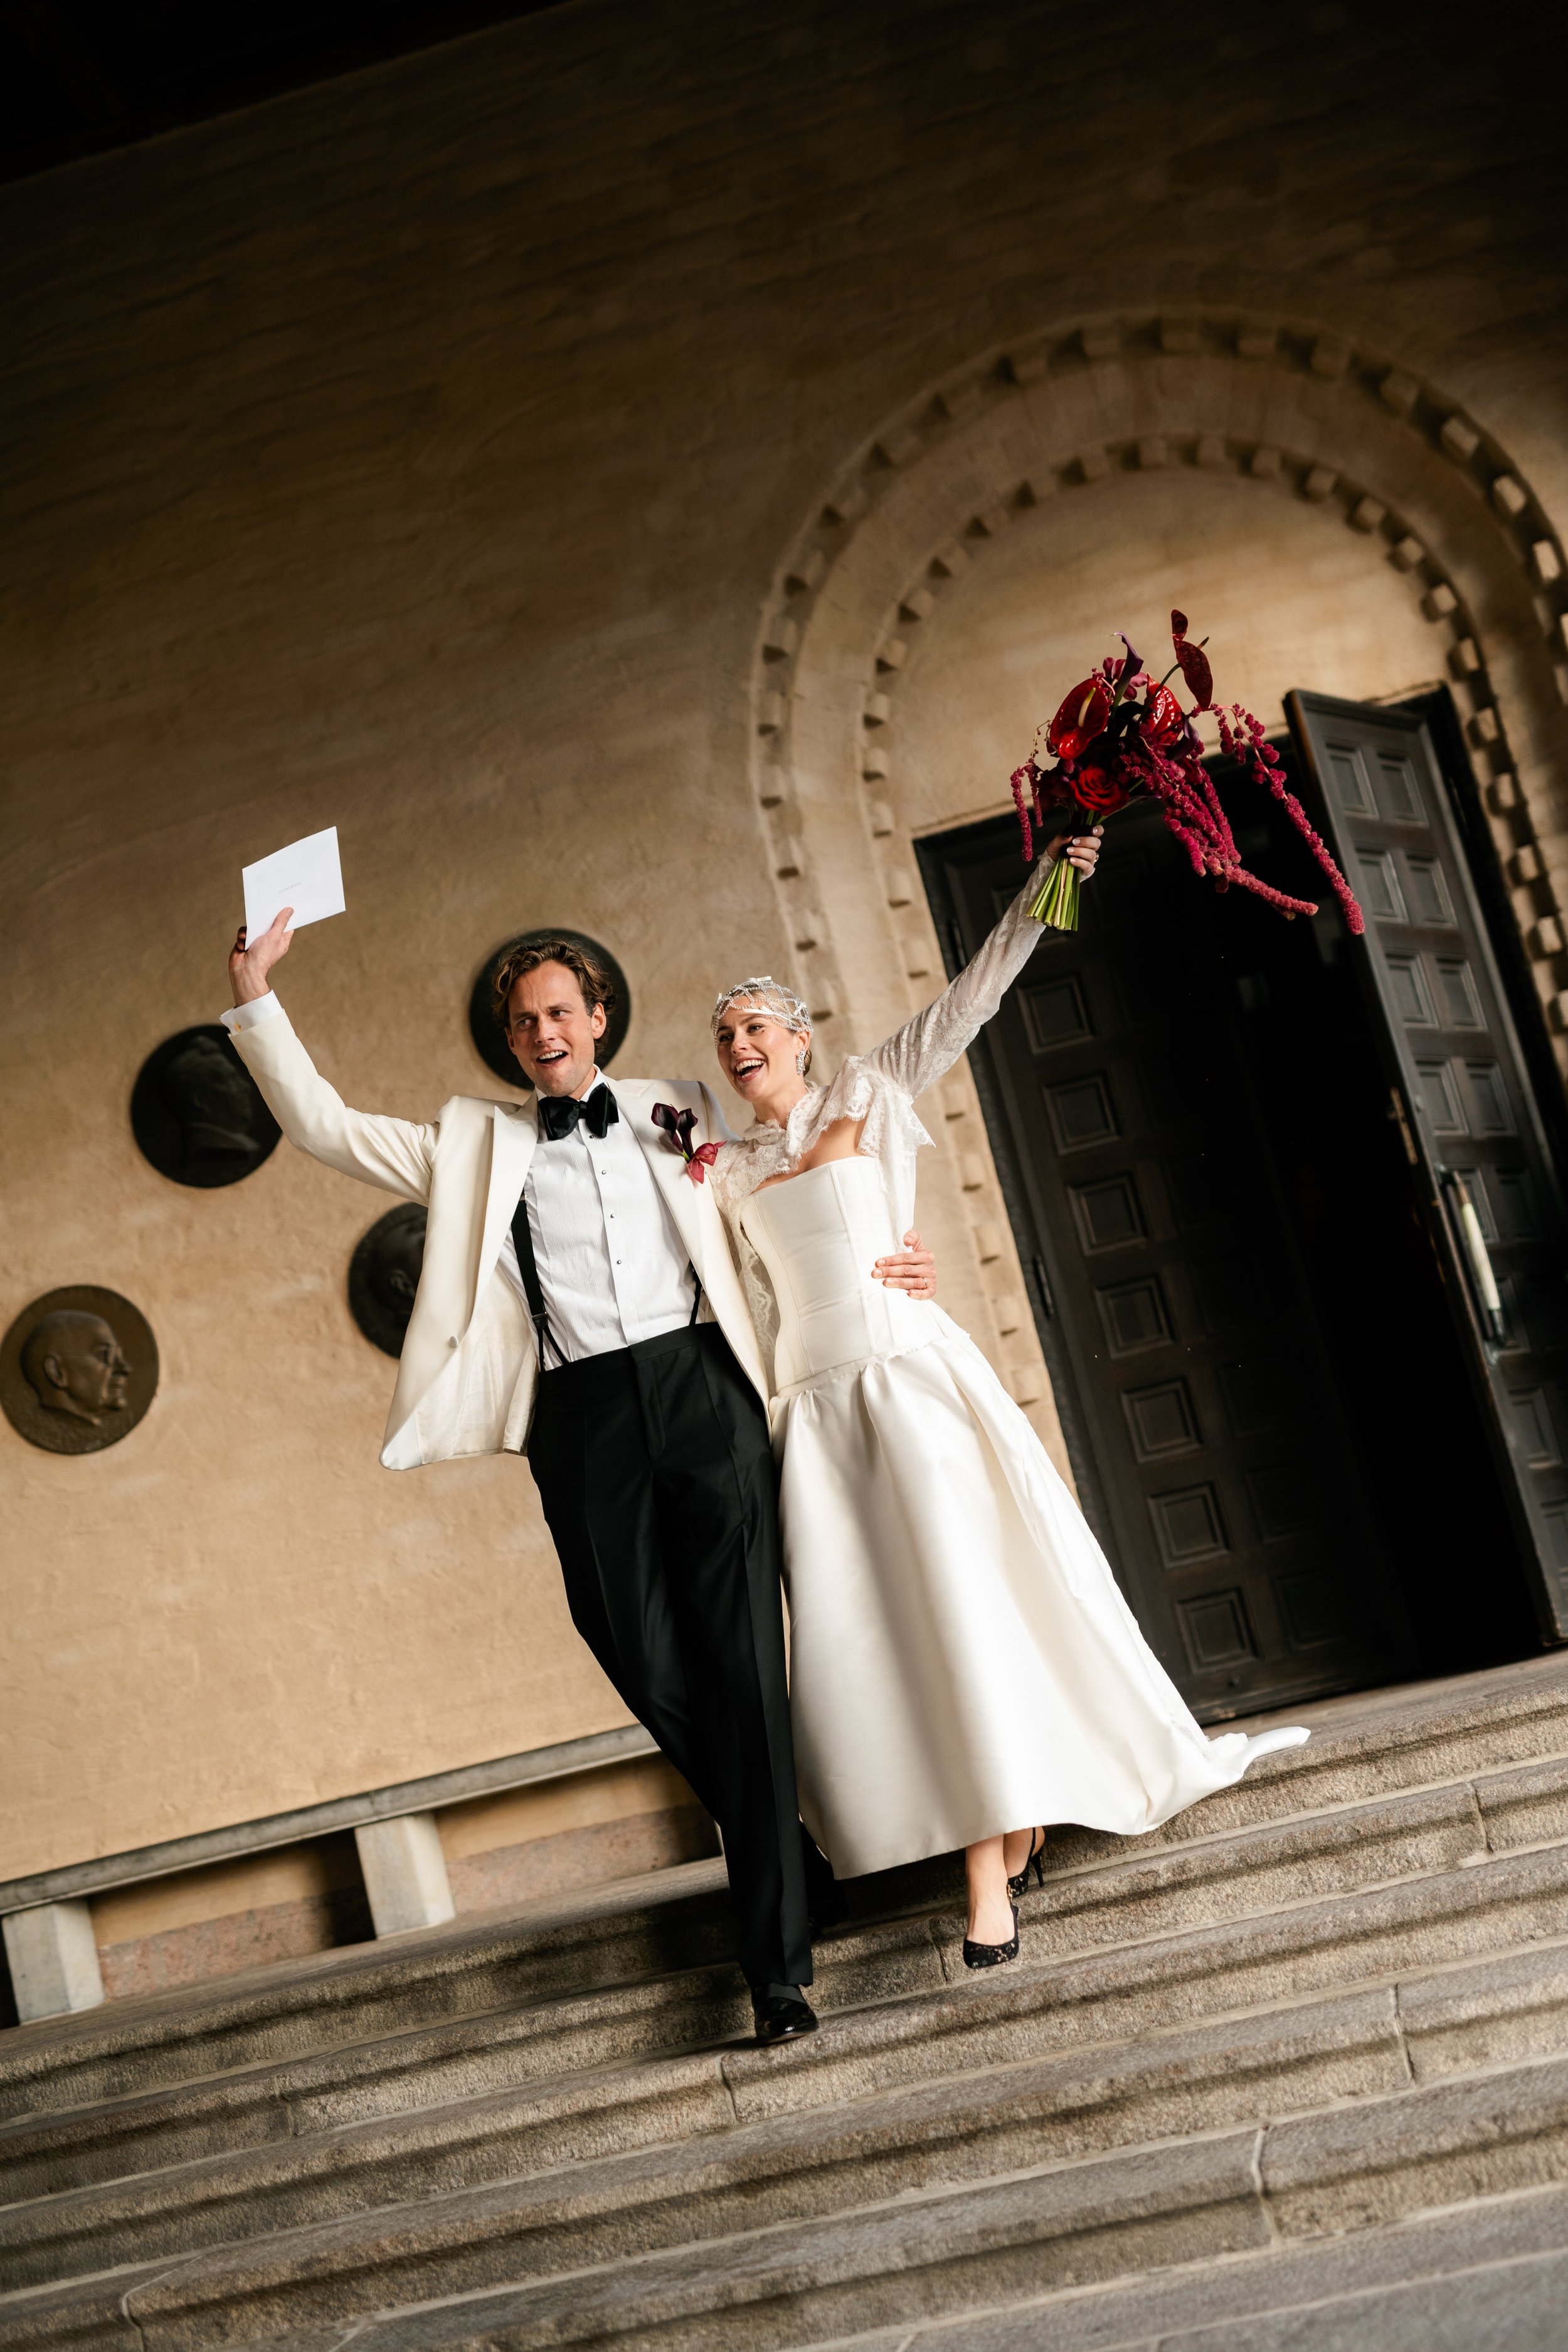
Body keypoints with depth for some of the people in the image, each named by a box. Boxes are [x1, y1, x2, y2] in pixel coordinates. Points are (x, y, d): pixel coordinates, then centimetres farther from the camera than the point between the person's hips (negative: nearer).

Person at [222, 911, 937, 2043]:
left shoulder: (681, 1108, 17)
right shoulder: (475, 1142, 17)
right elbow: (323, 1127, 13)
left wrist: (886, 1255, 10)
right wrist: (257, 997, 6)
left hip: (701, 1385, -1)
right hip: (584, 1418, 1)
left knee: (742, 1658, -7)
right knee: (649, 1665, -2)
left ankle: (779, 1958, -3)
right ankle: (787, 1851, 23)